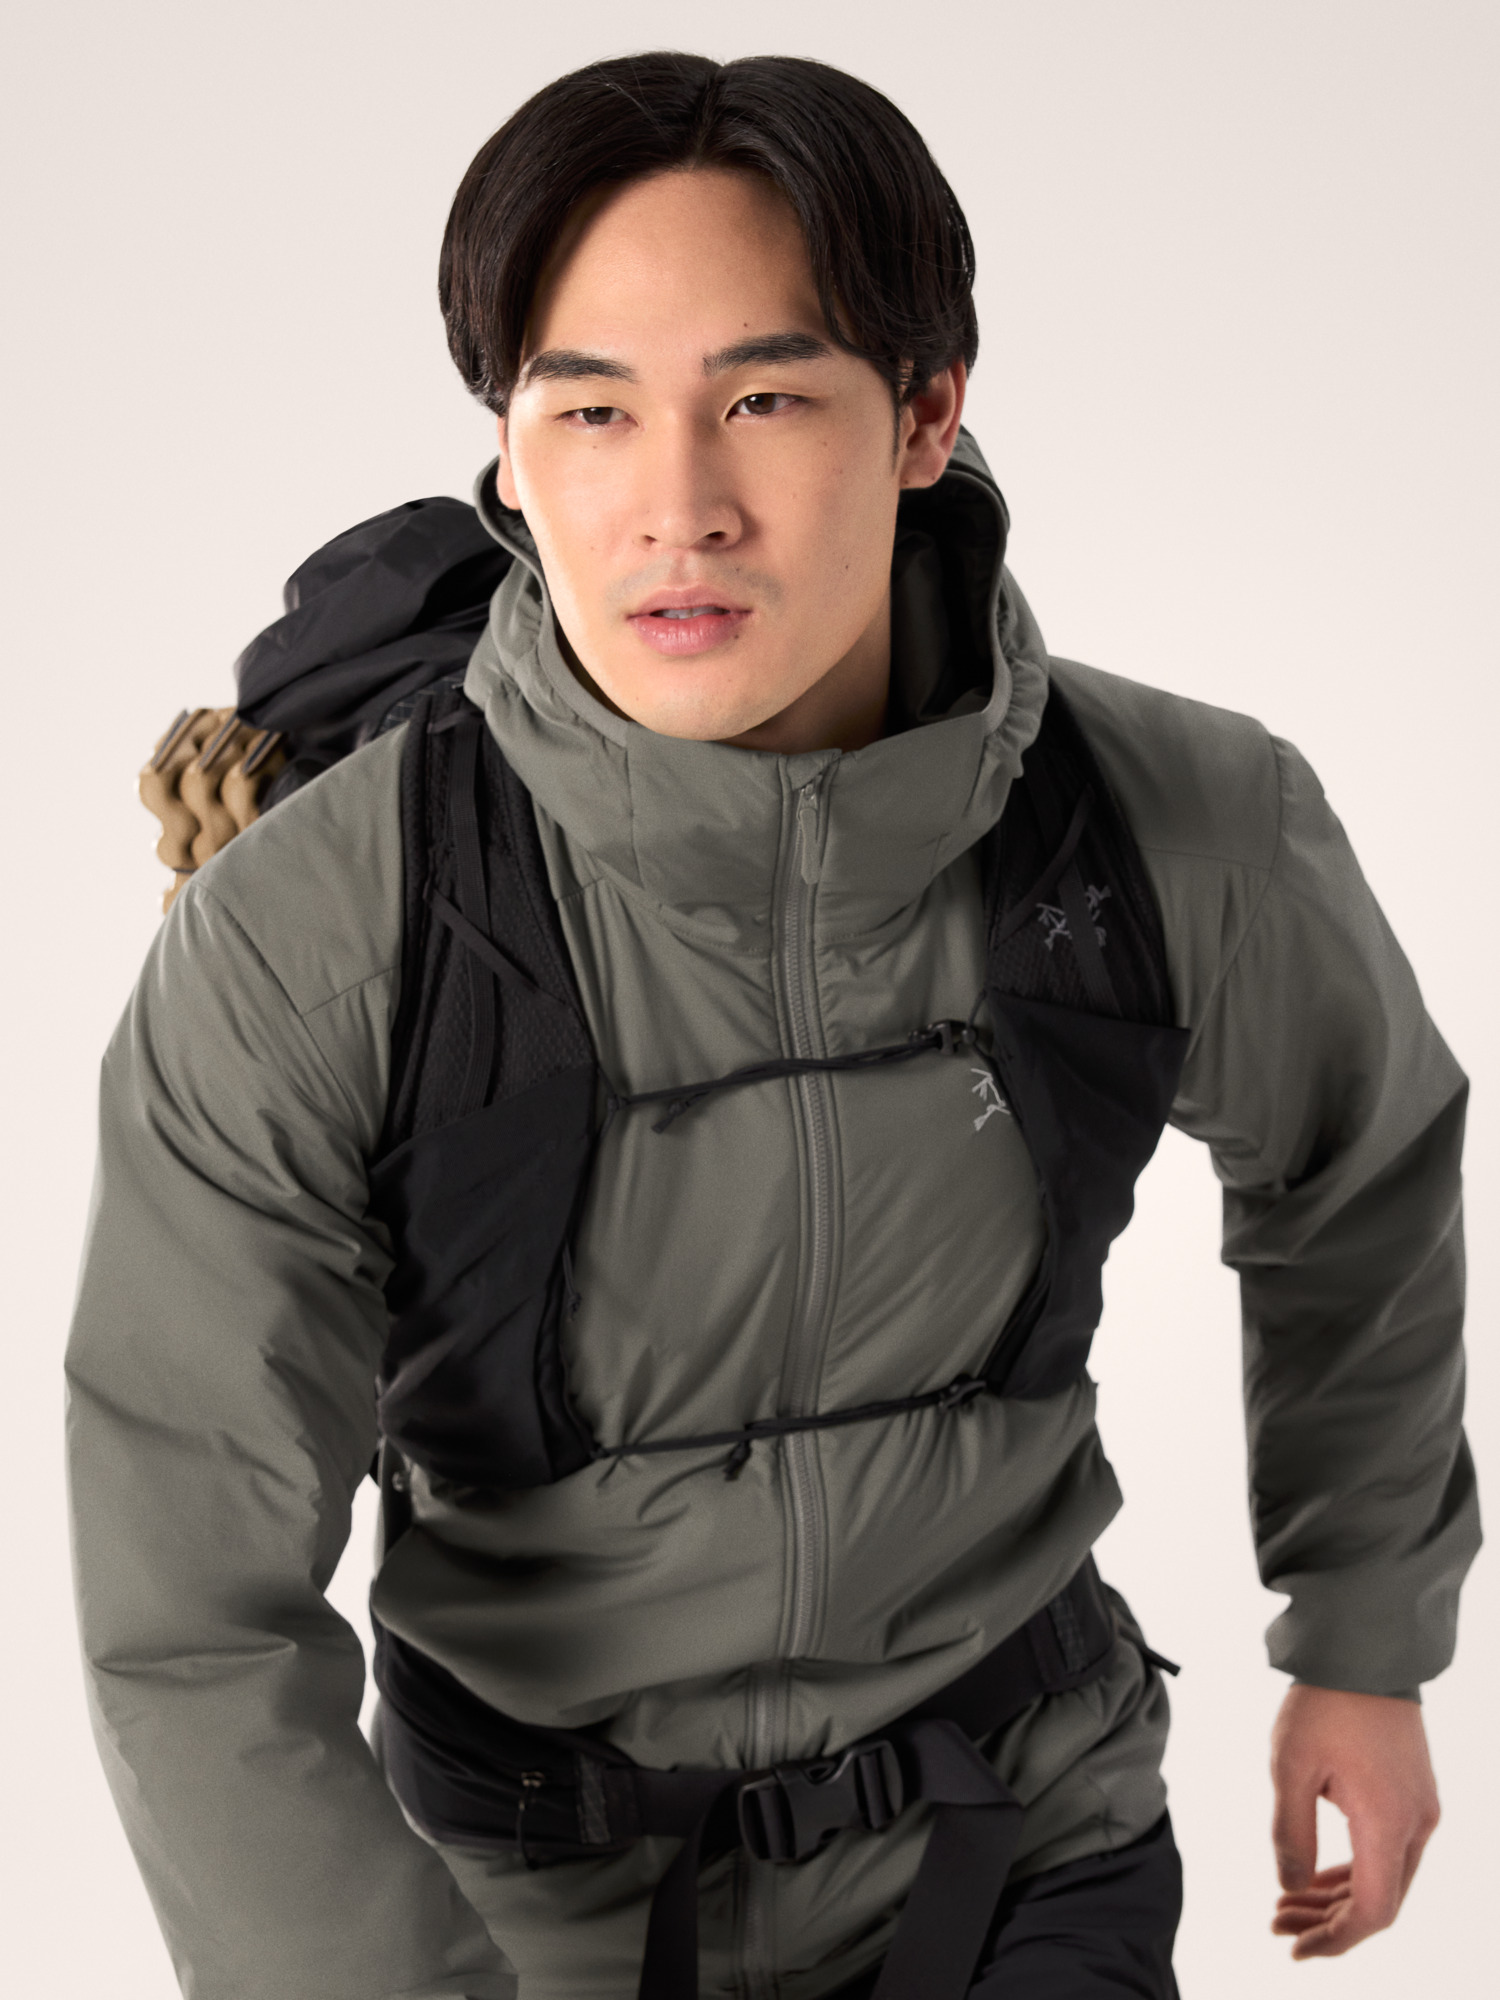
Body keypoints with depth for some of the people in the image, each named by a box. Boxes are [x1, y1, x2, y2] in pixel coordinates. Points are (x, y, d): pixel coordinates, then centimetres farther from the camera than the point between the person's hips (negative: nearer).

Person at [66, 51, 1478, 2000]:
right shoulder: (291, 954, -29)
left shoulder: (1183, 832, -22)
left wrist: (1373, 1644, 10)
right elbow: (192, 1631, -25)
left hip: (1002, 1832, 1)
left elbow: (1351, 1163, 1)